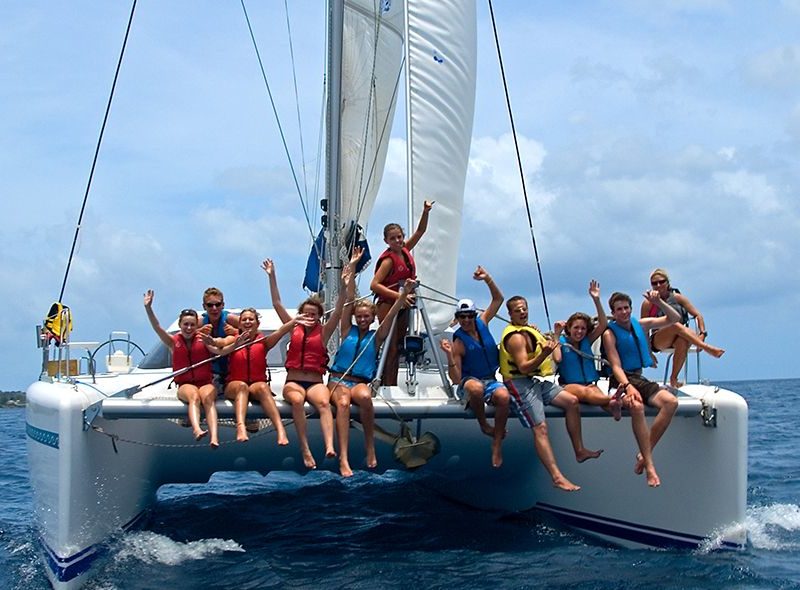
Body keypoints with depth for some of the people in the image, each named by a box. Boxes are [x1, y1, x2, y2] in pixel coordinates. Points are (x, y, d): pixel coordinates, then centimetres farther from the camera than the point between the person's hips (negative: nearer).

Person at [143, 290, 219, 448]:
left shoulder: (203, 339, 8)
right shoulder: (174, 342, 11)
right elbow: (157, 328, -2)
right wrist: (148, 308, -15)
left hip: (205, 383, 0)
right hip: (185, 385, 0)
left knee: (208, 398, -33)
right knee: (194, 396, -34)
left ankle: (214, 436, -55)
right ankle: (196, 429, -61)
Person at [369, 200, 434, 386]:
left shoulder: (405, 250, 5)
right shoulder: (388, 259, -16)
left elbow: (420, 231, 15)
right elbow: (374, 285, -25)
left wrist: (425, 212, -1)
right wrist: (399, 295, -31)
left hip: (402, 306, 8)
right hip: (387, 305, -8)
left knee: (398, 348, 8)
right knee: (391, 348, -10)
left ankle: (392, 387, 12)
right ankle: (386, 386, -9)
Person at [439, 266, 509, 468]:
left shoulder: (482, 323, 6)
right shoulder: (459, 342, -8)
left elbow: (498, 299, 12)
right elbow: (456, 379, -12)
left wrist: (488, 279, -3)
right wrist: (449, 355, -25)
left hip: (491, 380, 4)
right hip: (470, 382, -3)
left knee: (503, 396, -33)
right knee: (475, 387, -42)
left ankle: (497, 443, -17)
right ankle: (483, 425, -13)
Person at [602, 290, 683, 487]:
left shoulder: (640, 324, 14)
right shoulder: (610, 333, -2)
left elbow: (675, 318, 19)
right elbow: (616, 366, -12)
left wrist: (659, 302, 2)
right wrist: (628, 387, -29)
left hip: (640, 379, 6)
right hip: (621, 381, -6)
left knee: (671, 402, -25)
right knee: (636, 405, -40)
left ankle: (645, 454, -20)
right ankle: (649, 466, -39)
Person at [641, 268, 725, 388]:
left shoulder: (677, 297, 7)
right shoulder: (647, 304, 1)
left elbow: (698, 315, 7)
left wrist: (702, 333, -8)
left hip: (679, 337, 2)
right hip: (658, 340, -2)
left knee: (682, 342, -37)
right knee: (675, 325, -35)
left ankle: (674, 378, -27)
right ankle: (708, 348, -40)